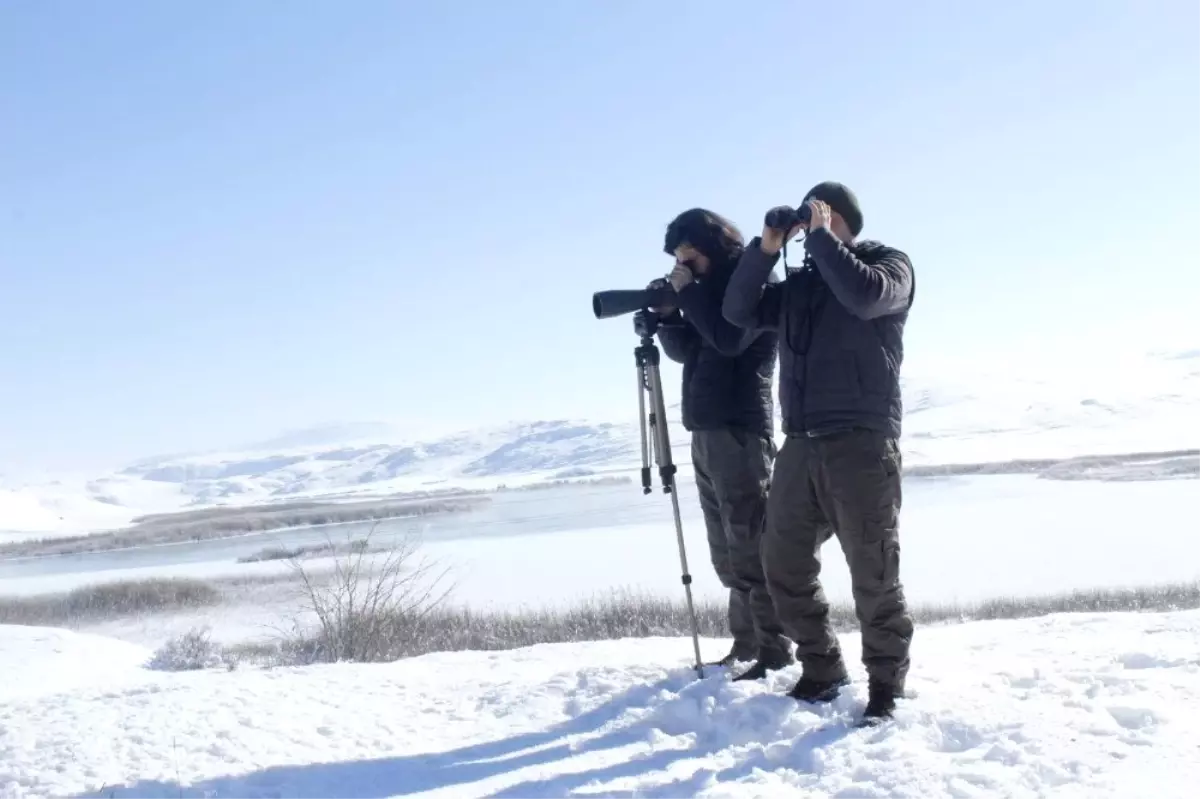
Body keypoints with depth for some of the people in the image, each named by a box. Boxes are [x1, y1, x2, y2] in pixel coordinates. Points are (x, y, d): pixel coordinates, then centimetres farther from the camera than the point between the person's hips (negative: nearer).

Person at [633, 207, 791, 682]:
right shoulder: (710, 289, 19)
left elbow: (730, 338, -20)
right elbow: (686, 350, 22)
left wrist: (689, 292, -10)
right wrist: (666, 313, 4)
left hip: (740, 430, -8)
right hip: (706, 431, 8)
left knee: (749, 544, -10)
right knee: (727, 551, 7)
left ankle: (774, 650, -7)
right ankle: (747, 641, 11)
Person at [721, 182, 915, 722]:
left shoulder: (888, 263, 6)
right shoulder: (796, 285, 21)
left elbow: (865, 296, -17)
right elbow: (738, 311, 8)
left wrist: (821, 237, -9)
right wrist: (766, 248, -1)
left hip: (861, 443, -6)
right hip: (800, 443, 6)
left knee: (873, 574, -2)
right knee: (785, 565, 7)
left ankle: (886, 682, 12)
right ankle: (821, 671, 21)